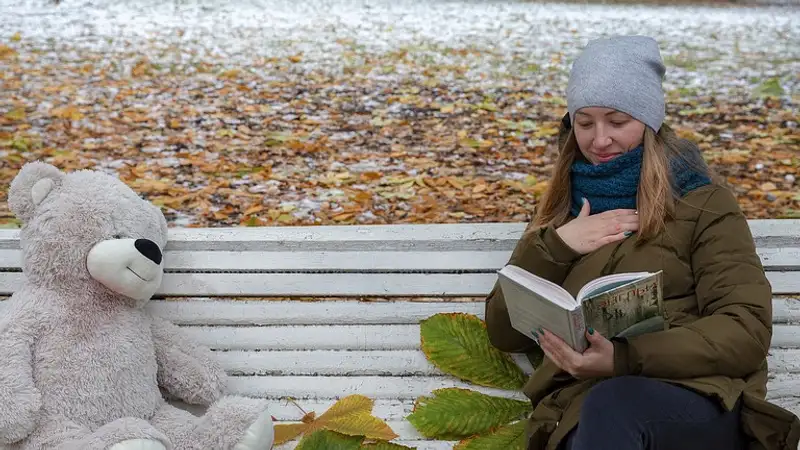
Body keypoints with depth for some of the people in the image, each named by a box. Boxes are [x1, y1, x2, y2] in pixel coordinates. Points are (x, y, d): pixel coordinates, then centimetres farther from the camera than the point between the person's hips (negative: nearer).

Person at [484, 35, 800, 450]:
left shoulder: (702, 202, 10)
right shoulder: (563, 211, 22)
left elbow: (748, 329, -2)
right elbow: (503, 333, 16)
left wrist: (626, 357, -16)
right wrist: (554, 246, 0)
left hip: (700, 399, -2)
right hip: (581, 410, 2)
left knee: (613, 406, -37)